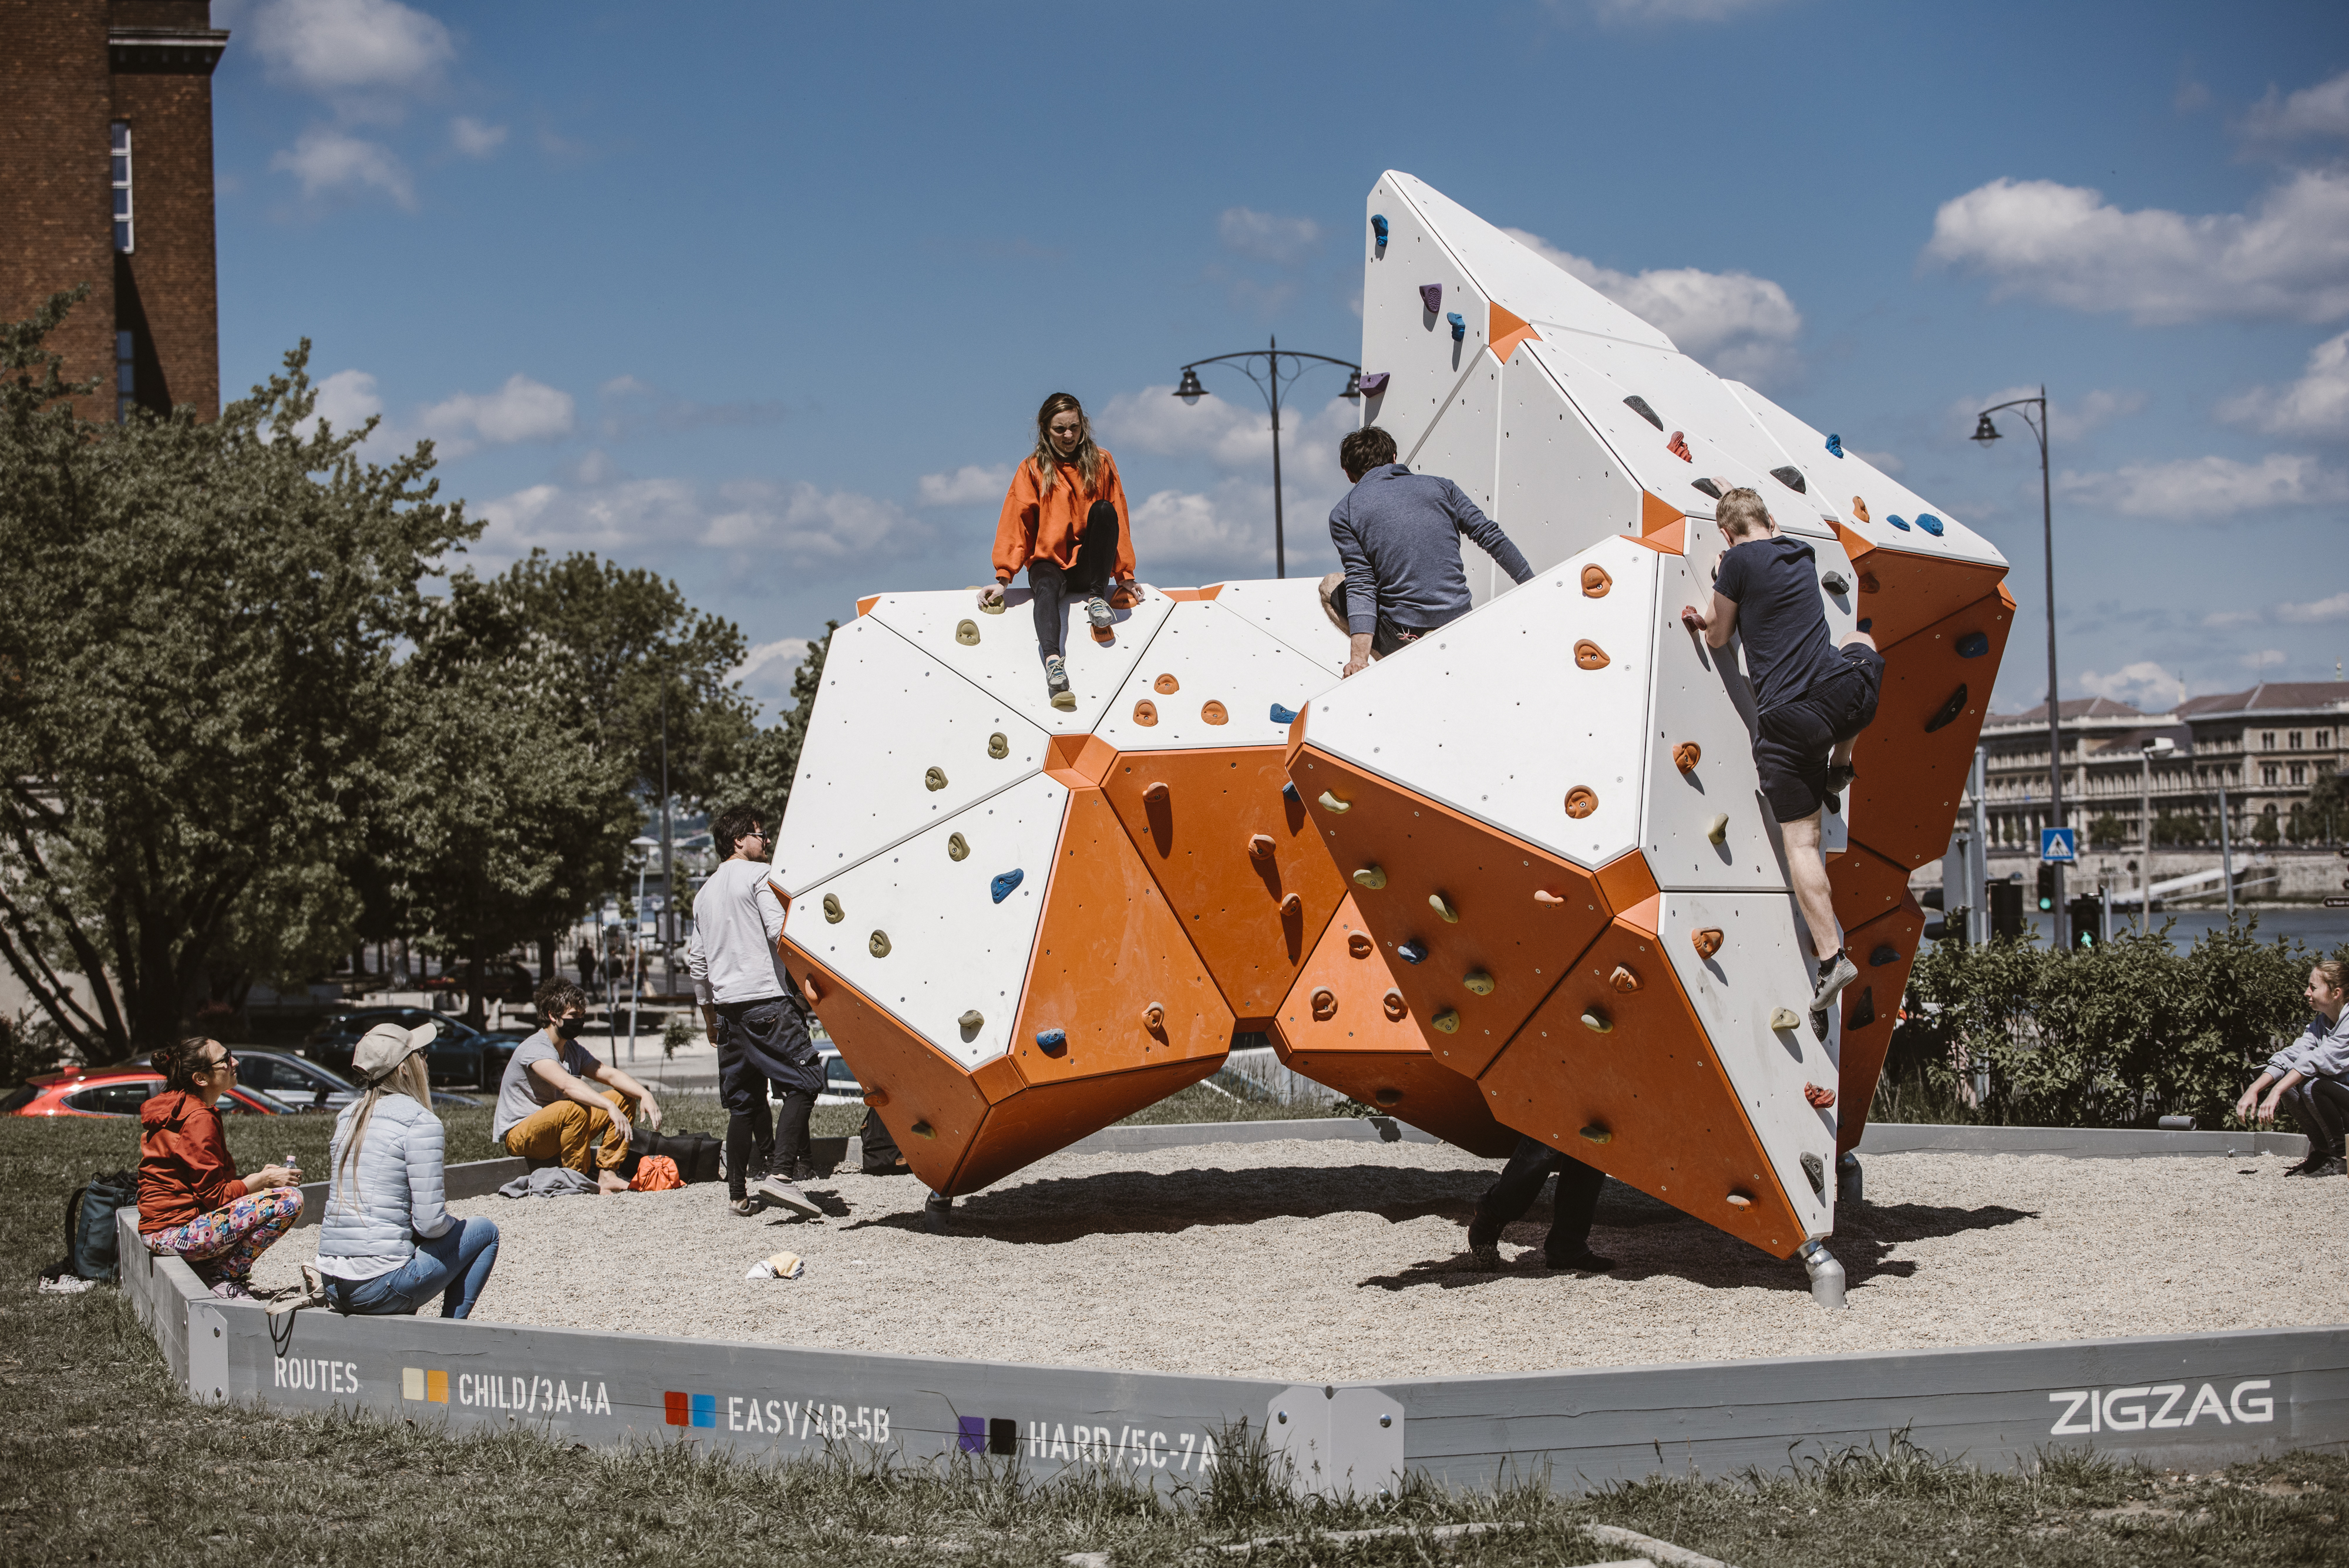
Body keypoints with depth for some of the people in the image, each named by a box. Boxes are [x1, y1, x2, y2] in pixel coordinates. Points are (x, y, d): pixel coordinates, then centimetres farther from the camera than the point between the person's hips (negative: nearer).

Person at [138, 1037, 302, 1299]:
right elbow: (215, 1195, -17)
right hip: (175, 1233, -10)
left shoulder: (179, 1108, 14)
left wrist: (258, 1177, 7)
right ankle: (223, 1276, -8)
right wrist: (264, 1180, -5)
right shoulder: (199, 1119, -17)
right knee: (290, 1199, -19)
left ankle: (211, 1266, 11)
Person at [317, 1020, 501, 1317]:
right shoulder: (419, 1121, -10)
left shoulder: (348, 1115, 12)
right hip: (380, 1287, -7)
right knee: (485, 1232, 14)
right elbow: (430, 1223, -13)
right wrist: (452, 1224, 9)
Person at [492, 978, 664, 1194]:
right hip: (519, 1135, -9)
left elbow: (609, 1074, -2)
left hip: (558, 1131, 9)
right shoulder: (535, 1049, -21)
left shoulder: (574, 1050, 9)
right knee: (575, 1109, -38)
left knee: (625, 1097, -2)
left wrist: (645, 1095, -21)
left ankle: (607, 1175, -11)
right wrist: (611, 1107, -49)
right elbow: (567, 1085, -38)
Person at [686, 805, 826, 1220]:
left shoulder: (704, 893, 21)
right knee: (804, 1083, -8)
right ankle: (780, 1173, -21)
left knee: (743, 1102, 11)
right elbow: (781, 933, -13)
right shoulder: (758, 875, -1)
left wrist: (710, 1019, 29)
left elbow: (697, 961, 23)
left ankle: (737, 1193, 9)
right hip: (766, 999, -8)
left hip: (727, 1006, 8)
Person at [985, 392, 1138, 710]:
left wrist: (1125, 575, 1)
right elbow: (1015, 523, -3)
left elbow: (1119, 520, 7)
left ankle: (1096, 597, -17)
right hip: (1049, 562, -1)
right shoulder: (1032, 469, 3)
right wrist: (1003, 579, -13)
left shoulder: (1101, 463, 7)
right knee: (1047, 589, -37)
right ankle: (1053, 662, -62)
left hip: (1088, 562, 1)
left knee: (1104, 510, -26)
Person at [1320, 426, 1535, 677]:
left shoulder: (1343, 514, 2)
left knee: (1330, 586, 23)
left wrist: (1359, 658, -17)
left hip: (1403, 635, -6)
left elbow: (1361, 583, -10)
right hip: (1459, 620, 6)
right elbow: (1492, 536, 4)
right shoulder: (1440, 486, 10)